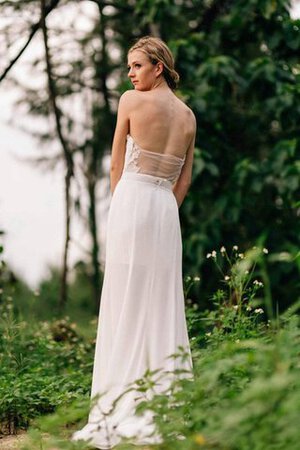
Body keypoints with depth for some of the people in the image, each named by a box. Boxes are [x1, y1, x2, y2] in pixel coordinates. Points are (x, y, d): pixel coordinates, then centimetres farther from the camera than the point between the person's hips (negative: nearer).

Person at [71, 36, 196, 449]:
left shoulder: (131, 101, -3)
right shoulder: (188, 115, 13)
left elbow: (117, 166, 3)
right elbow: (184, 180, 14)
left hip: (132, 202, -6)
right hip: (167, 213, 6)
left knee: (127, 310, -5)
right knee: (164, 309, 7)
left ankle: (123, 416, -4)